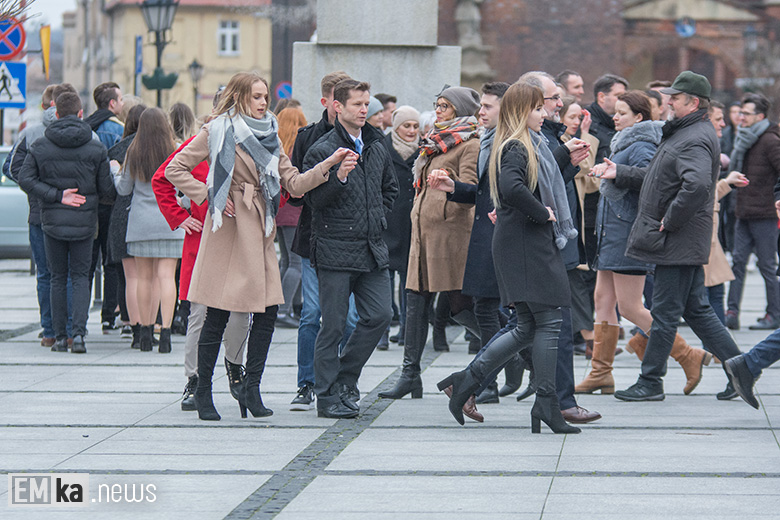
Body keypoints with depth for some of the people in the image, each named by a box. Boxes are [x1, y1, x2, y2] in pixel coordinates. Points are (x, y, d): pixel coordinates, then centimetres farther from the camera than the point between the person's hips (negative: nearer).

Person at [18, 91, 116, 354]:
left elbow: (25, 179, -8)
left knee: (58, 278, 10)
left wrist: (56, 196, -10)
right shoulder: (95, 148, -4)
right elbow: (107, 190, -3)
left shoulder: (40, 146, -2)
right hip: (84, 222, 0)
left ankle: (60, 336, 9)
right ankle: (79, 332, -8)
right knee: (80, 276, 7)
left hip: (52, 221, 0)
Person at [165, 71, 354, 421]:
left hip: (259, 231, 6)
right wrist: (207, 195, -9)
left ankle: (251, 388, 7)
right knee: (218, 315, -3)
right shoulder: (218, 132, -1)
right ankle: (203, 392, 7)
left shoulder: (269, 136, 15)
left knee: (267, 311, -2)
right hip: (228, 227, -5)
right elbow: (175, 170, -1)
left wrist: (326, 167, -6)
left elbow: (293, 184, 7)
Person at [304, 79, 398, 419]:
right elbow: (314, 199, -12)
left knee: (379, 315, 0)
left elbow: (390, 189, 28)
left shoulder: (377, 148, 13)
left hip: (372, 248, 6)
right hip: (336, 249, -6)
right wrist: (339, 177, -26)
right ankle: (327, 395, 5)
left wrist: (378, 218, 15)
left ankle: (345, 377, 17)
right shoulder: (322, 150, -7)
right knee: (333, 324, -2)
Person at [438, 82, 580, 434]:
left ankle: (468, 379, 11)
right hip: (527, 246, -10)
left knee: (528, 328, 10)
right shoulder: (516, 148, -14)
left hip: (534, 243, 10)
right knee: (548, 320, -5)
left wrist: (566, 152, 39)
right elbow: (511, 187, -32)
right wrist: (542, 212, -21)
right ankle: (546, 403, -1)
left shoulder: (529, 146, 17)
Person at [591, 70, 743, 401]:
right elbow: (656, 178, 25)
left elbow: (697, 185, -34)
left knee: (664, 313, -2)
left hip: (677, 243, -10)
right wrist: (618, 173, 20)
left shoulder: (695, 140, -18)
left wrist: (669, 221, -24)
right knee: (697, 310, 13)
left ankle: (650, 383, 5)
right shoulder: (682, 133, 16)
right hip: (682, 243, 10)